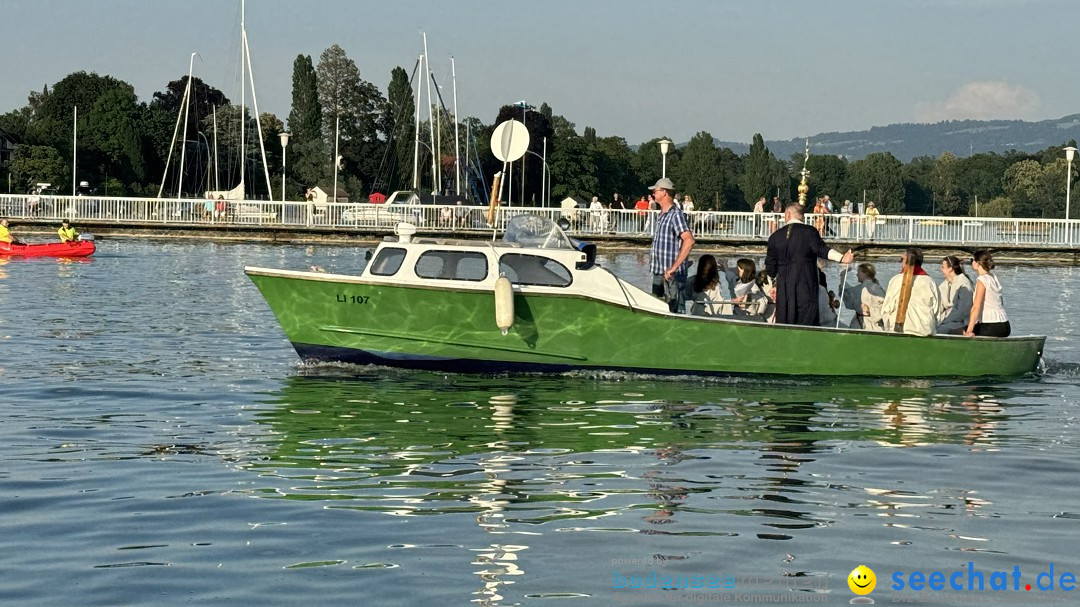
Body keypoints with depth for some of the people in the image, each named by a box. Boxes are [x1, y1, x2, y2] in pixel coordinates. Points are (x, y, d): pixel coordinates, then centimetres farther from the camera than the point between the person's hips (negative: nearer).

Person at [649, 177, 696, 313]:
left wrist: (674, 267, -28)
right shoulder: (661, 215, 15)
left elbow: (689, 240, -28)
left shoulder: (676, 215, -15)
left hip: (673, 275, -10)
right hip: (658, 272, 10)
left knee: (674, 311, -6)